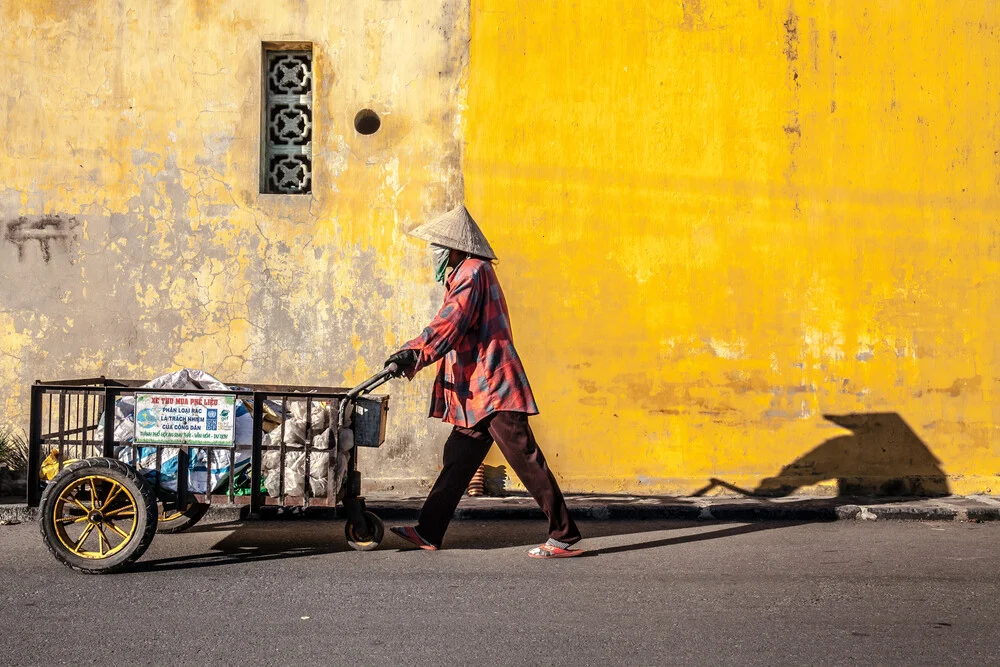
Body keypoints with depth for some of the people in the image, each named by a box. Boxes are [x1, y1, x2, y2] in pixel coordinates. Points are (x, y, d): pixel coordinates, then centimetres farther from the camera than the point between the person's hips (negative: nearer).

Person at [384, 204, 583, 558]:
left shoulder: (473, 272, -10)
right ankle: (428, 532, 18)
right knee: (457, 459, 12)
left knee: (526, 460, -8)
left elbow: (449, 325, -23)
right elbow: (454, 328, 22)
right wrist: (412, 357, 15)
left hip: (493, 387, -10)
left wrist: (411, 355, -29)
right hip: (477, 390, 10)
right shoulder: (465, 273, 21)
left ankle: (565, 536, -4)